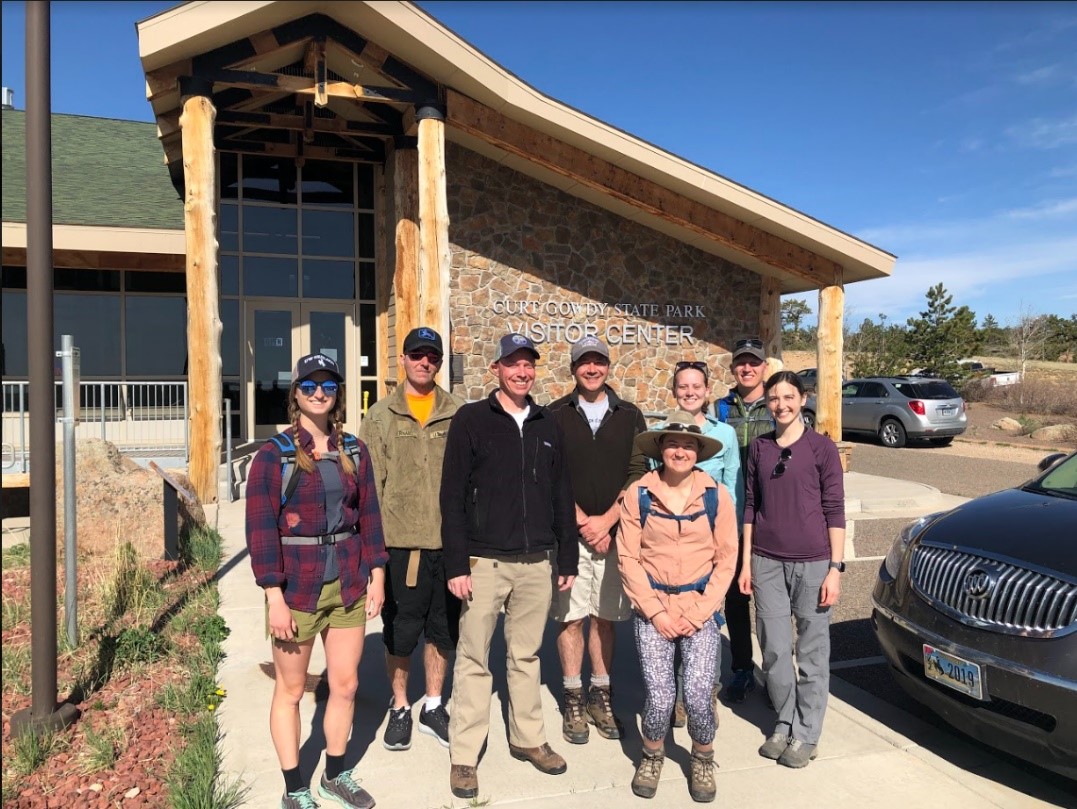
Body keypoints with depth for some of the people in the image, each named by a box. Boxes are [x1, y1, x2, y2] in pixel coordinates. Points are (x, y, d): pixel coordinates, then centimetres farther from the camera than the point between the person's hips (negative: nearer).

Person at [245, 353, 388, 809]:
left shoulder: (354, 451, 4)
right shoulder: (275, 455, -8)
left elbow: (369, 515, 8)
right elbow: (261, 529, -11)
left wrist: (376, 575, 4)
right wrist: (275, 598, -14)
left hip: (348, 587, 4)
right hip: (296, 590, -4)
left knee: (346, 685, 13)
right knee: (290, 690, 10)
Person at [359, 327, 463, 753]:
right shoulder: (380, 417, 2)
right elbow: (370, 484, 0)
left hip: (449, 541, 1)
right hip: (400, 542, -1)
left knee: (443, 629, 14)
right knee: (400, 631, 11)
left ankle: (433, 707, 33)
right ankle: (399, 708, 32)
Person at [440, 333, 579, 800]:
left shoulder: (547, 424, 10)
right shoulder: (471, 419, -4)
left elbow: (561, 495, 13)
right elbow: (452, 496, -7)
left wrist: (568, 556, 11)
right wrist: (456, 564, -11)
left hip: (537, 563, 4)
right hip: (485, 562, -4)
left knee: (526, 656, 15)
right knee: (474, 659, 4)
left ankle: (528, 739, 30)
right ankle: (463, 756, 16)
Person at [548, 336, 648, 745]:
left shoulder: (629, 416, 7)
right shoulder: (555, 416, 2)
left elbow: (638, 474, 2)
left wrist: (606, 520, -8)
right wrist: (582, 522, -9)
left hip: (614, 531, 1)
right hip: (569, 532, -1)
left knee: (605, 616, 8)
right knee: (570, 616, 3)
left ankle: (601, 696, 22)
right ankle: (573, 700, 17)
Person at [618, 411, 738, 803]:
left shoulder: (717, 495, -2)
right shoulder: (638, 494, -4)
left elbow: (726, 559, 0)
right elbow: (628, 557, -3)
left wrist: (697, 614, -6)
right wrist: (655, 612, -7)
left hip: (700, 607, 1)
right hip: (652, 607, 0)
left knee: (698, 693, -11)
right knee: (659, 696, -9)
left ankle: (703, 760, 21)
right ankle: (651, 756, 24)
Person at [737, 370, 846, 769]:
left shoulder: (821, 447, -3)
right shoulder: (758, 448, 6)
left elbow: (834, 510, -3)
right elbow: (751, 506, 10)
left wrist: (835, 568, -7)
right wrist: (746, 561, 7)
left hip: (812, 562, -3)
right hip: (767, 562, 3)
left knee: (812, 650, 6)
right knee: (774, 650, 8)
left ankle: (806, 733, 20)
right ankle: (784, 723, 26)